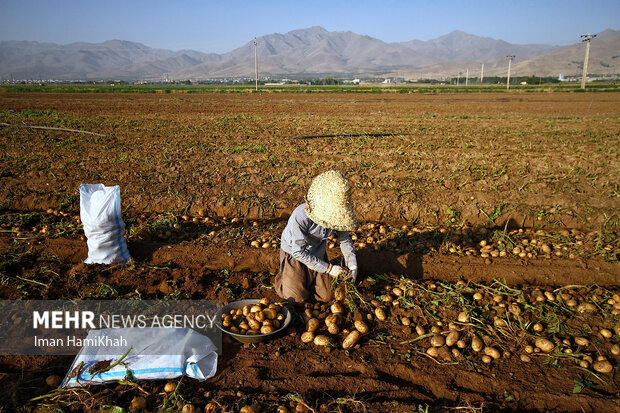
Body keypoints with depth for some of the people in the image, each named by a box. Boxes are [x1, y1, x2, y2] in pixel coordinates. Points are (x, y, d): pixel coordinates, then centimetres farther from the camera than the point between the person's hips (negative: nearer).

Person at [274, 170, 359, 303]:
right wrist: (328, 268, -27)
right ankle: (283, 276, 25)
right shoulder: (300, 217, -38)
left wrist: (352, 265, -11)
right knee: (297, 297, -4)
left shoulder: (338, 214, -22)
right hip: (294, 254, -4)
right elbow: (299, 252, -30)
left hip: (317, 254, 5)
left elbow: (345, 239, -2)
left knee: (325, 296, 7)